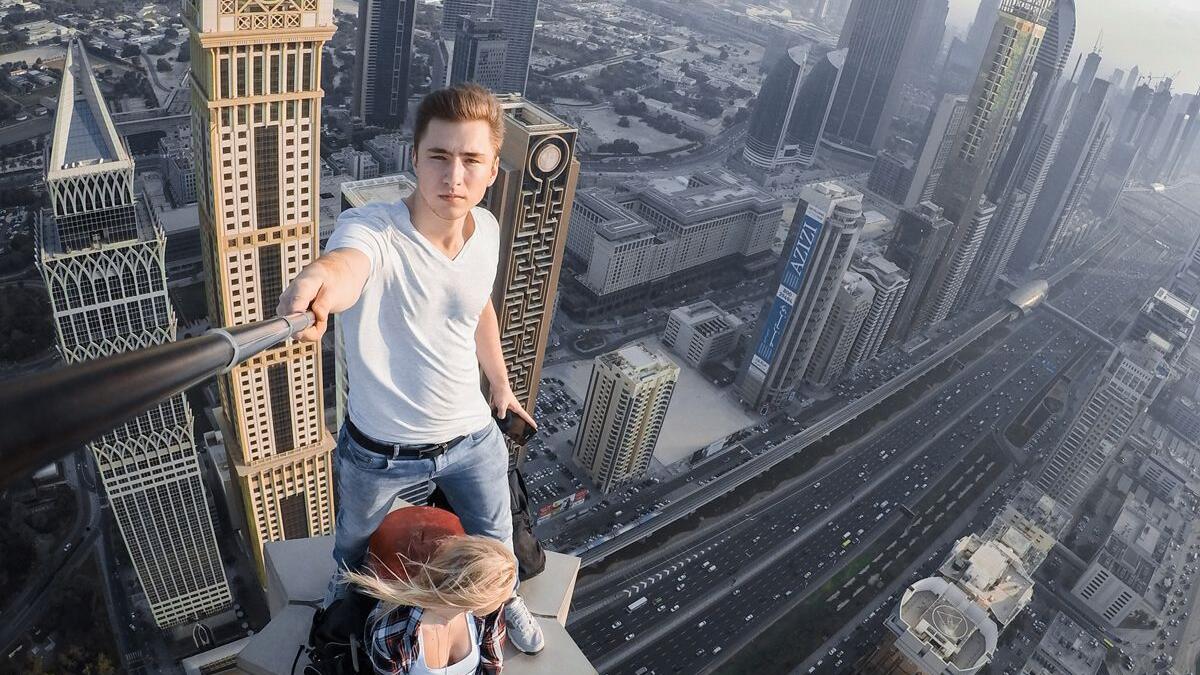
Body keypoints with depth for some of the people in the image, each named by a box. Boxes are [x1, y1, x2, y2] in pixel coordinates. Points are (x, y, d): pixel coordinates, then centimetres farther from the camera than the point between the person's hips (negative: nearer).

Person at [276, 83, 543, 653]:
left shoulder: (486, 229, -13)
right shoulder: (369, 228, -30)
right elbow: (344, 265, -55)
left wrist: (500, 383, 18)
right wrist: (317, 286, -79)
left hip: (472, 435, 3)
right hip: (379, 450, -2)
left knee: (494, 539, 26)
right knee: (354, 541, 30)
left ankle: (505, 598, 63)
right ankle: (346, 589, 68)